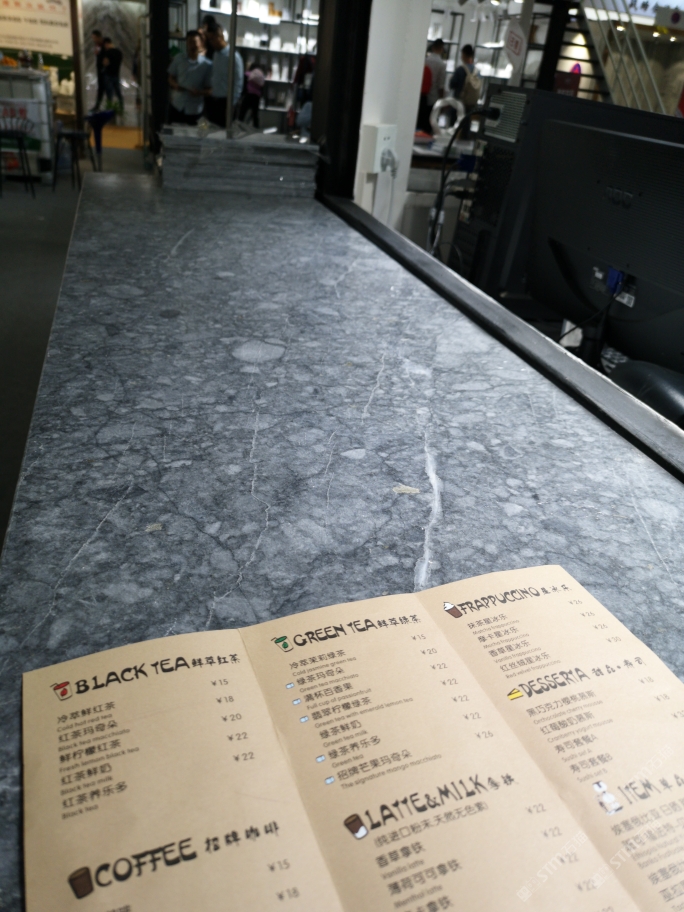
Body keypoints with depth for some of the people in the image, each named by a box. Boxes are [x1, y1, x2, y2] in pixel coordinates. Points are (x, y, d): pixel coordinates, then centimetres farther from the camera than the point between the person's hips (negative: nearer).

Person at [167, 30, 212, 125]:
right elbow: (171, 78, 9)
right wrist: (175, 85, -14)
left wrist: (200, 92, -25)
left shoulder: (207, 64, -8)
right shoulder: (178, 58, -1)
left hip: (194, 109, -2)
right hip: (176, 105, 2)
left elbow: (209, 89, -4)